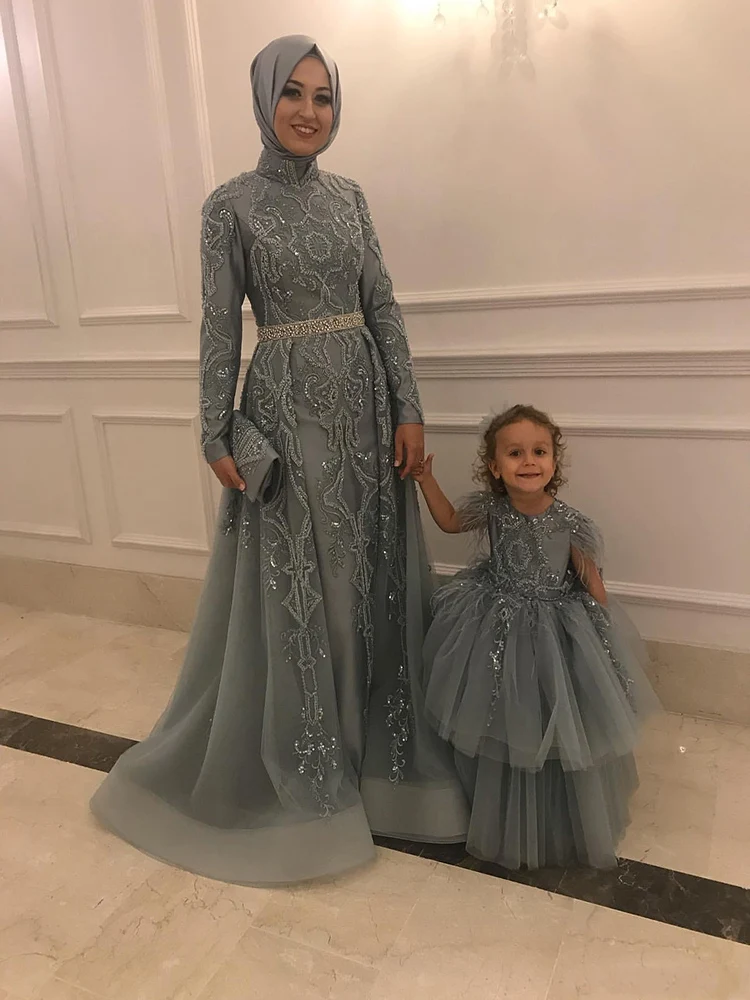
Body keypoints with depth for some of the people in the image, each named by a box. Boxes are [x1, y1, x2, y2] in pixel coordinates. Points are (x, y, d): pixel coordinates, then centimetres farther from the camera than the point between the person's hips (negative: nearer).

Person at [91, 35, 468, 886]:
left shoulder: (348, 197, 10)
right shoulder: (232, 205, -2)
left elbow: (383, 308, 8)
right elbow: (220, 328, -4)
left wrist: (408, 409, 1)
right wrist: (218, 436, -7)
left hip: (363, 404, 5)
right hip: (285, 410, -4)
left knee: (371, 580, 9)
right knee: (291, 590, 3)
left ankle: (375, 748, 29)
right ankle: (297, 770, 24)